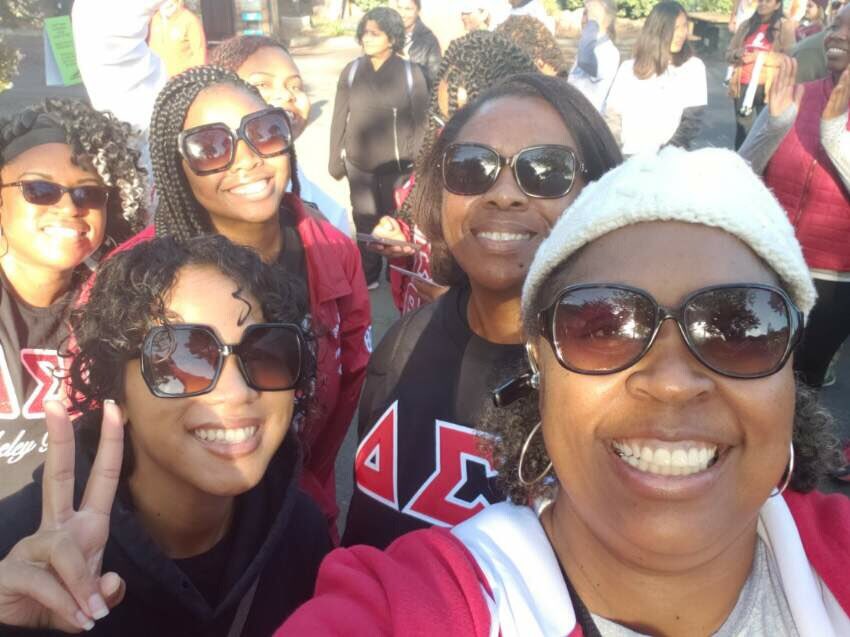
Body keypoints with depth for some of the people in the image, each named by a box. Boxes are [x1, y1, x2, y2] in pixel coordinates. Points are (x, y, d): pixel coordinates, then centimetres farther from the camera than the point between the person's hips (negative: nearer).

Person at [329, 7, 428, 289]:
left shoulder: (411, 72, -7)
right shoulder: (351, 71, -1)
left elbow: (420, 122, -4)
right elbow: (339, 119, 4)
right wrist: (335, 160, 4)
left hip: (398, 166, -2)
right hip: (359, 164, 2)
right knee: (365, 221, 11)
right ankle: (368, 273, 28)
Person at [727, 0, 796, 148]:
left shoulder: (784, 26, 3)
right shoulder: (746, 25, 14)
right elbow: (728, 53, 16)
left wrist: (761, 56, -16)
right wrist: (737, 53, -8)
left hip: (767, 87, -4)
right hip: (742, 86, 4)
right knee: (742, 129, 8)